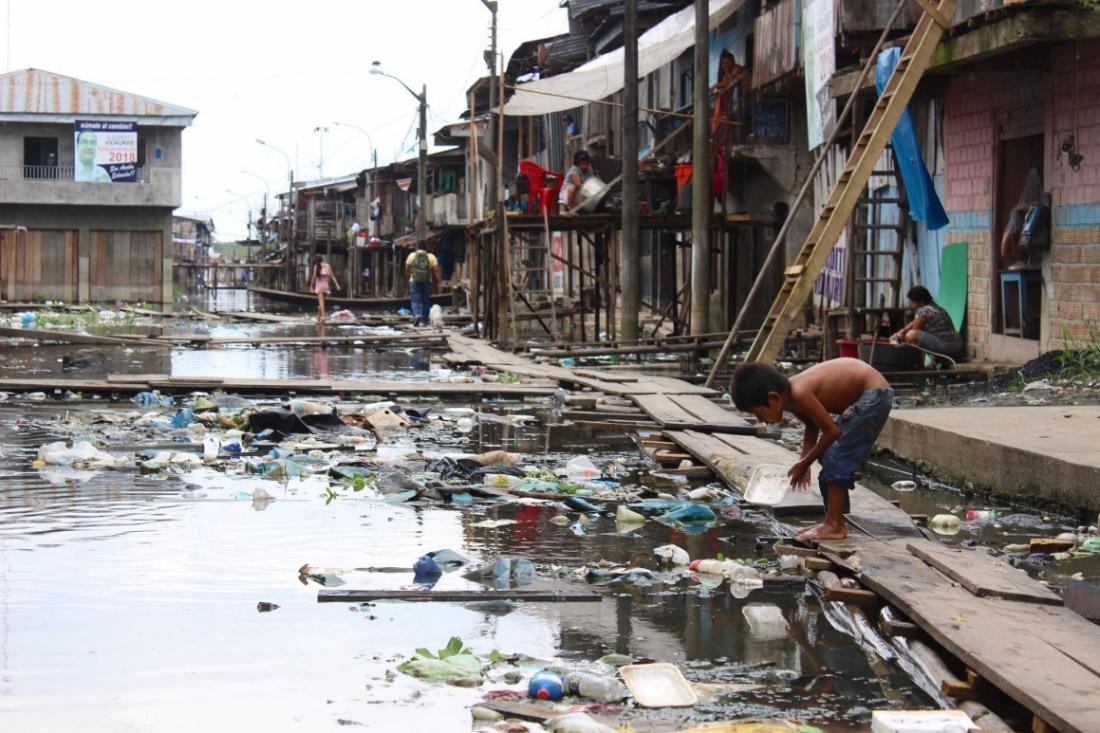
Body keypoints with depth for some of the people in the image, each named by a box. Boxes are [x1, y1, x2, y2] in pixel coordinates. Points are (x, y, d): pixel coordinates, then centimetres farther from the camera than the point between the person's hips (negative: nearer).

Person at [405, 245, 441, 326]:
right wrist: (439, 282, -1)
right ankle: (423, 321, 11)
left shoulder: (412, 256, 0)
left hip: (414, 282, -1)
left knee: (415, 300, 0)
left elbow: (407, 269, 4)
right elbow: (436, 270, -6)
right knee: (426, 302, 10)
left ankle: (416, 314, -26)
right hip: (427, 282, 1)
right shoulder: (431, 257, -1)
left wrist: (409, 276, 23)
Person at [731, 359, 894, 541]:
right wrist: (803, 462, 1)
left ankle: (834, 526, -7)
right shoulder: (790, 396, -1)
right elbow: (812, 425, 13)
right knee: (831, 459, 12)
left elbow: (832, 431, -21)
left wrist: (805, 463, -10)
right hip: (863, 396, 9)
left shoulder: (799, 393, -27)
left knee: (836, 459, -11)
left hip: (874, 394, -9)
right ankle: (834, 523, 19)